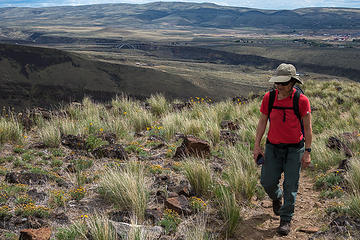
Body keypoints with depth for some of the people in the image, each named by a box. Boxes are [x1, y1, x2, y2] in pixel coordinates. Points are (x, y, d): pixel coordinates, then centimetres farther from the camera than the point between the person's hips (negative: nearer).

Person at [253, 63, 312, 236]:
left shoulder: (302, 100, -14)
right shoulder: (269, 98, -7)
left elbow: (307, 127, -6)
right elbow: (262, 122, 3)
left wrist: (307, 152, -7)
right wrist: (257, 145, 0)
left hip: (295, 149, -2)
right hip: (273, 147, 3)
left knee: (290, 185, 0)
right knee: (267, 181, 3)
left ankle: (286, 220, 16)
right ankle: (277, 197, 39)